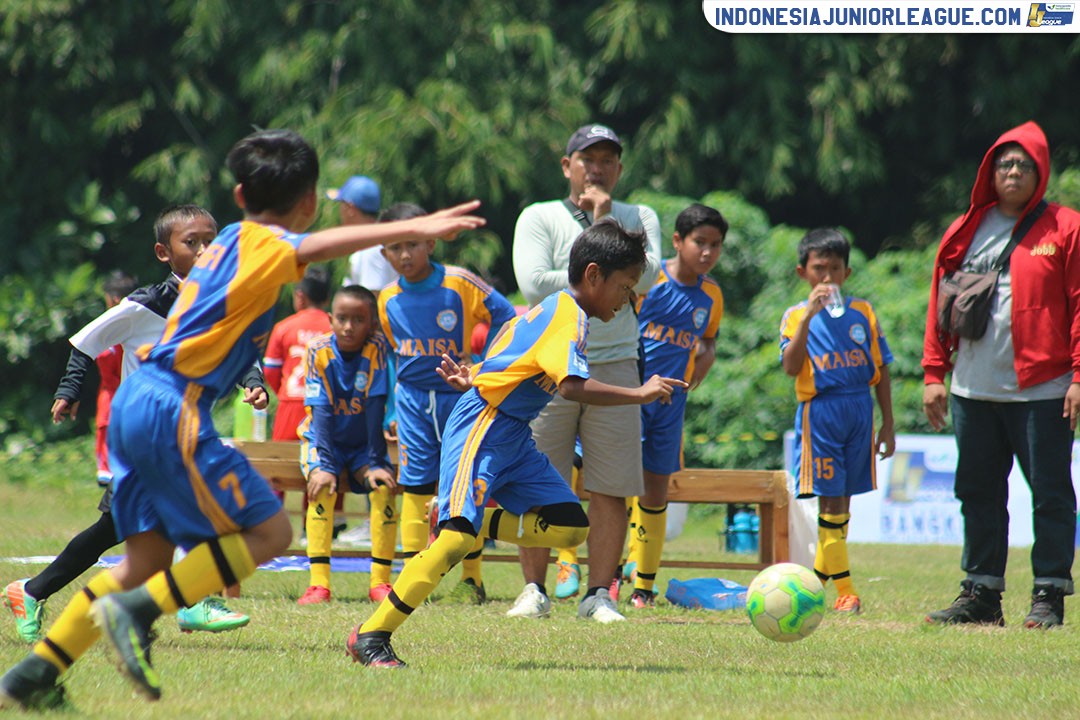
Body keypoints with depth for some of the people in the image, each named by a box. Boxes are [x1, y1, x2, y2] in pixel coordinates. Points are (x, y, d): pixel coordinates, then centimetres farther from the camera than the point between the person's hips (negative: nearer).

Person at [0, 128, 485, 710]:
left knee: (150, 555, 13)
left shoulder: (230, 240, 19)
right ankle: (136, 610, -15)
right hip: (174, 407, -9)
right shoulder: (262, 244, -7)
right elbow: (315, 246, -26)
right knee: (268, 530, -4)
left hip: (134, 401, 9)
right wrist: (413, 228, -33)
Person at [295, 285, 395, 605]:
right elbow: (321, 412, -23)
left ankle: (380, 580, -13)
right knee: (322, 487, -27)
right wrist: (324, 465, -33)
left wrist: (375, 463, -25)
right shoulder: (319, 351, -18)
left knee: (383, 487, -23)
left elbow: (376, 408, -21)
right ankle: (319, 583, -30)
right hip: (323, 438, -1)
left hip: (363, 444, 1)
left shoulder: (377, 348, -18)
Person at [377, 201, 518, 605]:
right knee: (415, 485, 1)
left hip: (460, 394, -3)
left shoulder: (460, 284, -12)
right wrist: (391, 414, 15)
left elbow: (507, 320, -6)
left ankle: (472, 578, 10)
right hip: (412, 398, 3)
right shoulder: (388, 300, 2)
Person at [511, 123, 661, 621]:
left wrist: (603, 221, -7)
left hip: (613, 367, 1)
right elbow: (534, 285, -11)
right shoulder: (539, 218, 5)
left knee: (611, 490, -1)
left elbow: (643, 277, -8)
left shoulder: (639, 219, 11)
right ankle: (534, 590, 8)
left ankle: (600, 593, 7)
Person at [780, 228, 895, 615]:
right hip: (820, 410, -3)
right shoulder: (797, 316, 2)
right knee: (830, 500, -6)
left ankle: (816, 580, 17)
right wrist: (809, 316, -20)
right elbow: (791, 366, -13)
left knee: (842, 500, 7)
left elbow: (881, 369, 12)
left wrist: (888, 424, 8)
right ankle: (845, 590, -5)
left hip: (860, 409, 3)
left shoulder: (862, 312, 9)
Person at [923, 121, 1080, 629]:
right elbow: (940, 306, 14)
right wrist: (934, 374, 8)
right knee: (978, 492, 8)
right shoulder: (965, 233, 13)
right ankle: (981, 594, 15)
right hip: (974, 392, 5)